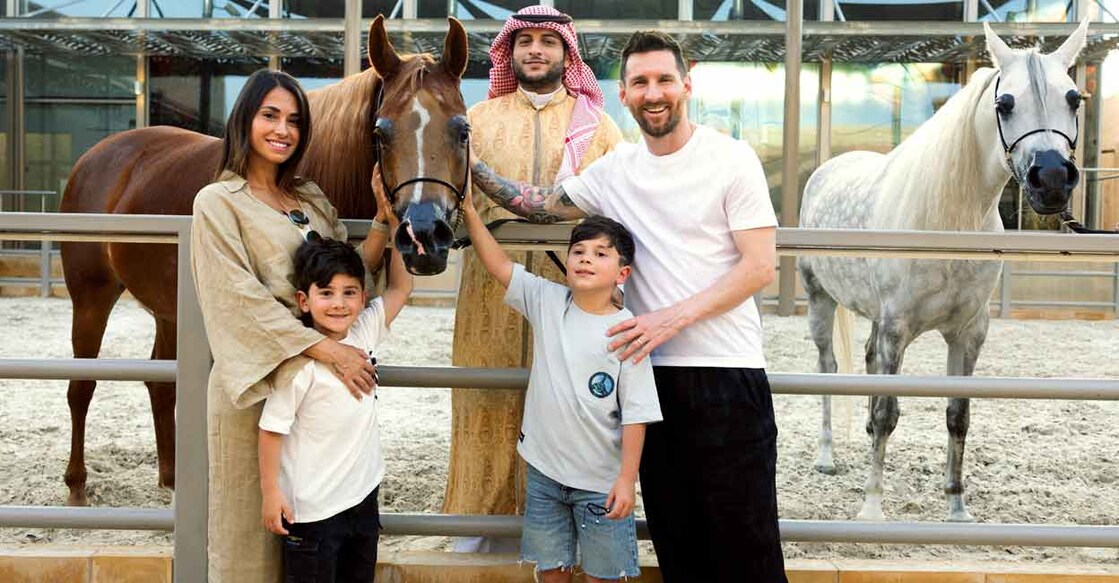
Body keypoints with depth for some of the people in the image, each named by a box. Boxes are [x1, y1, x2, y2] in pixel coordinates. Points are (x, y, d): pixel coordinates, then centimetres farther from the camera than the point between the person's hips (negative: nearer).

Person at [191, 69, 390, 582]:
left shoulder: (310, 198, 14)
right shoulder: (218, 202, -5)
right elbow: (243, 299, -16)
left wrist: (384, 220, -4)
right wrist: (326, 348, -22)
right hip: (254, 380, -6)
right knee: (250, 522, 4)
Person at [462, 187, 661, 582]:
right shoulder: (546, 301, -1)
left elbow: (636, 414, -12)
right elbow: (498, 264, -5)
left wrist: (627, 479, -14)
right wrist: (468, 210, -15)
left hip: (601, 480, -3)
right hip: (544, 469, 4)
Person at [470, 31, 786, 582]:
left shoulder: (731, 158, -6)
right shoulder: (615, 170, 9)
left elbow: (760, 266, -10)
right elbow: (540, 205, 16)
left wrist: (674, 316, -17)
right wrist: (469, 166, 4)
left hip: (728, 374, -5)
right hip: (653, 371, 5)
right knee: (673, 537, 12)